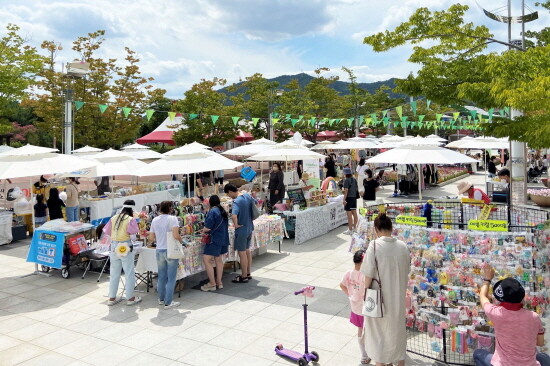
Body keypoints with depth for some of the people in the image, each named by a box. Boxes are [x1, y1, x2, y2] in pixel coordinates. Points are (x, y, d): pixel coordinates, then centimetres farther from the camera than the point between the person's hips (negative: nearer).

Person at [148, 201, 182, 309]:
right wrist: (180, 240, -1)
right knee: (171, 278, 3)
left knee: (161, 276, 17)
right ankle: (168, 302, 7)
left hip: (159, 251, 6)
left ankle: (161, 299, 30)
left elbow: (151, 238, 7)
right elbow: (176, 235, -22)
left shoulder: (155, 220, 5)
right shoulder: (172, 219, -12)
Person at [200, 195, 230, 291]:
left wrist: (203, 231, 3)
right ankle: (219, 282, 22)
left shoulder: (212, 212, -15)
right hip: (223, 239, 9)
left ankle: (212, 284, 0)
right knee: (218, 259, 16)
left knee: (206, 260, -3)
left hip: (215, 239, -9)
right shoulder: (223, 211, 11)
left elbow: (208, 227, -20)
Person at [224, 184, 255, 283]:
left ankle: (244, 277, 15)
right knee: (247, 250, 19)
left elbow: (234, 215, -41)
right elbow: (255, 203, 19)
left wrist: (236, 225, -23)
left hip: (241, 230, -8)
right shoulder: (247, 195, 0)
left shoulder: (236, 201, -25)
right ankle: (248, 273, 31)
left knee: (242, 253, 4)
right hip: (249, 228, 8)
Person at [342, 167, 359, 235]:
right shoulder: (354, 179, 9)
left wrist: (344, 199, -19)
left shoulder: (346, 180, -13)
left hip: (349, 198, -8)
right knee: (354, 213, 14)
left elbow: (346, 190, -19)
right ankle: (354, 228, 24)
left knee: (349, 214, -4)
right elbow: (357, 188, 14)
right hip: (354, 197, 8)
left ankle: (350, 230, -2)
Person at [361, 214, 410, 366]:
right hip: (398, 297, 4)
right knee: (397, 329, 22)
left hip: (380, 298, -4)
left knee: (378, 331, 14)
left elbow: (369, 275, -17)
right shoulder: (402, 246, -4)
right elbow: (406, 272, 4)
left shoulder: (374, 246, -18)